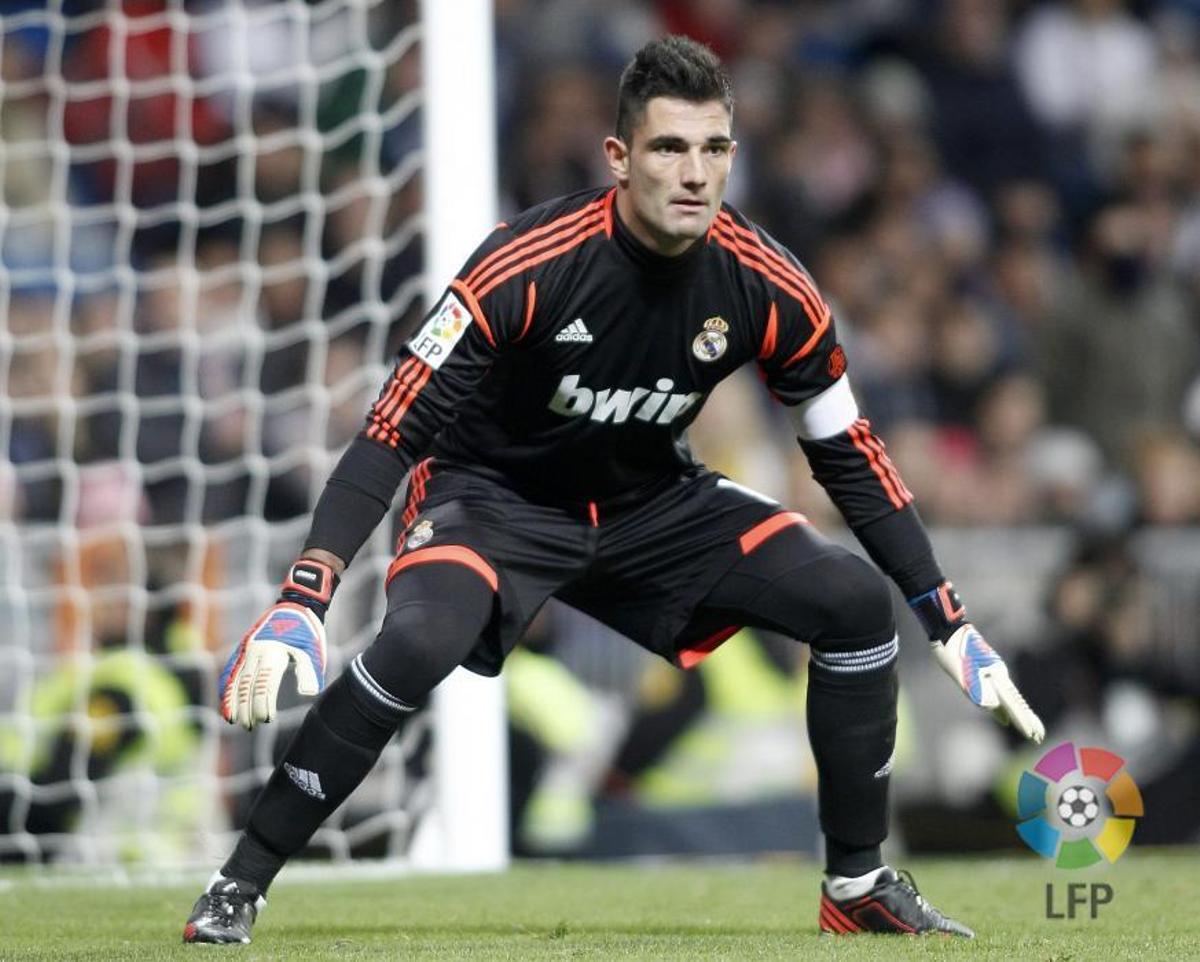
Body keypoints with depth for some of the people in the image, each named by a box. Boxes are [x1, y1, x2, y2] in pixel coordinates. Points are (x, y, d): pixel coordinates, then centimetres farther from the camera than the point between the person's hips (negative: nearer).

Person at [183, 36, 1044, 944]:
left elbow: (847, 457, -2)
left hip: (653, 505, 5)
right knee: (418, 641, -35)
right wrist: (300, 603, -38)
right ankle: (238, 886, -21)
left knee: (856, 602, -11)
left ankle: (860, 886, 7)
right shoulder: (527, 267, -28)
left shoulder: (769, 290, -16)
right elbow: (393, 431, -27)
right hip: (496, 497, -5)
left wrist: (951, 625, -3)